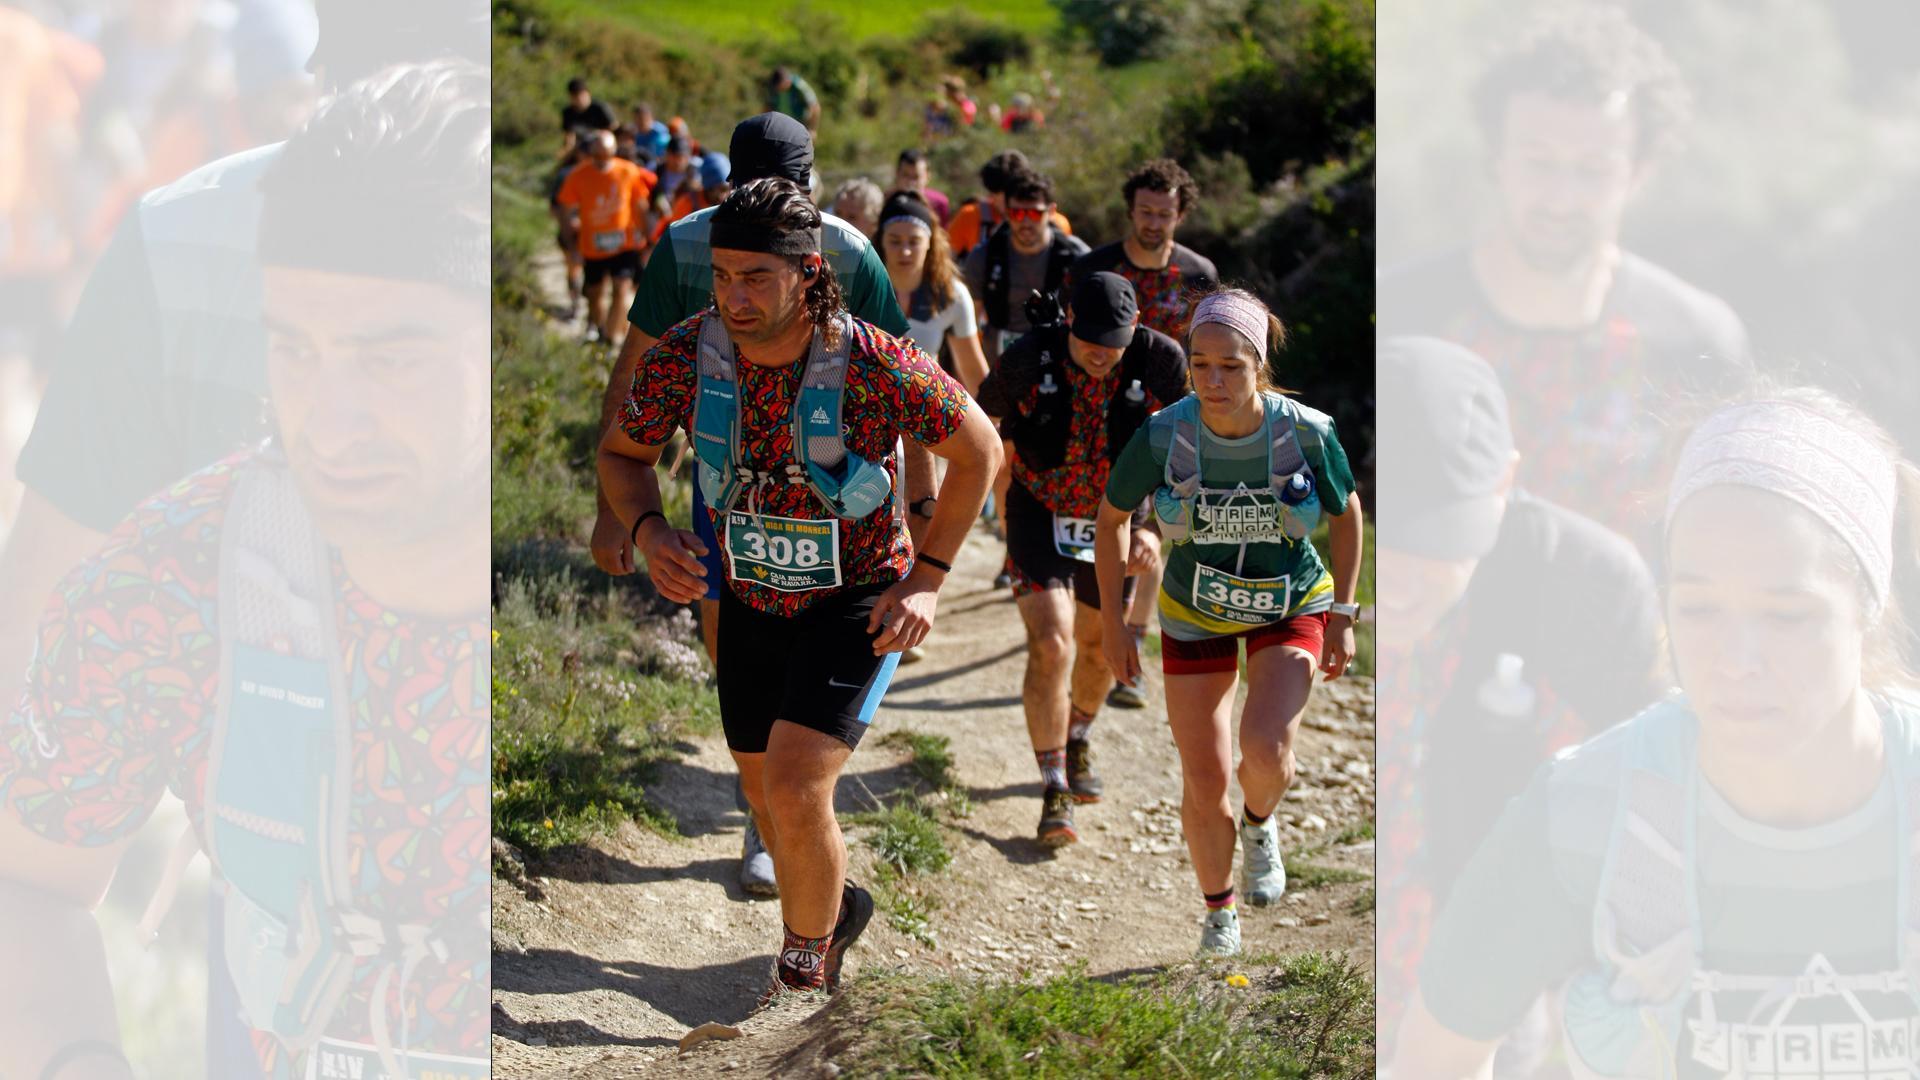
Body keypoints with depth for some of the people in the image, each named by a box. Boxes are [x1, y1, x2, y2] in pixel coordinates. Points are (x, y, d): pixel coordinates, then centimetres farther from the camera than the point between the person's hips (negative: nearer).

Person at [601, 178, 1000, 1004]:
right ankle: (834, 906, 50)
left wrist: (928, 579, -14)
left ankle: (804, 969, 6)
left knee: (795, 787, -20)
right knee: (765, 790, 19)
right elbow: (622, 452, 1)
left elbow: (979, 449, -11)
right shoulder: (683, 356, -18)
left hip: (858, 601, -5)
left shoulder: (875, 367, -27)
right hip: (751, 599, 5)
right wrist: (648, 532, -19)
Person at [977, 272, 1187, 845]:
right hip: (1038, 516, -2)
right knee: (1050, 646, -17)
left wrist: (1154, 528, -22)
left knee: (1100, 649, 16)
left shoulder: (1162, 363, -19)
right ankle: (1055, 791, -8)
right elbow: (982, 416, 0)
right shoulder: (1030, 358, -20)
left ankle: (1077, 740, 47)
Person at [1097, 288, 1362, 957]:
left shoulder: (1307, 432, -22)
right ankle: (1219, 908, 29)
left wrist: (1341, 616, -2)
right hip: (1196, 617, 1)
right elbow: (1112, 517, -4)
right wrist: (1112, 621, -2)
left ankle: (1260, 824, 13)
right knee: (1203, 783, 0)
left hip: (1293, 608, -1)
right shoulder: (1163, 436, -22)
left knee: (1266, 749, -24)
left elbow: (1346, 512, -2)